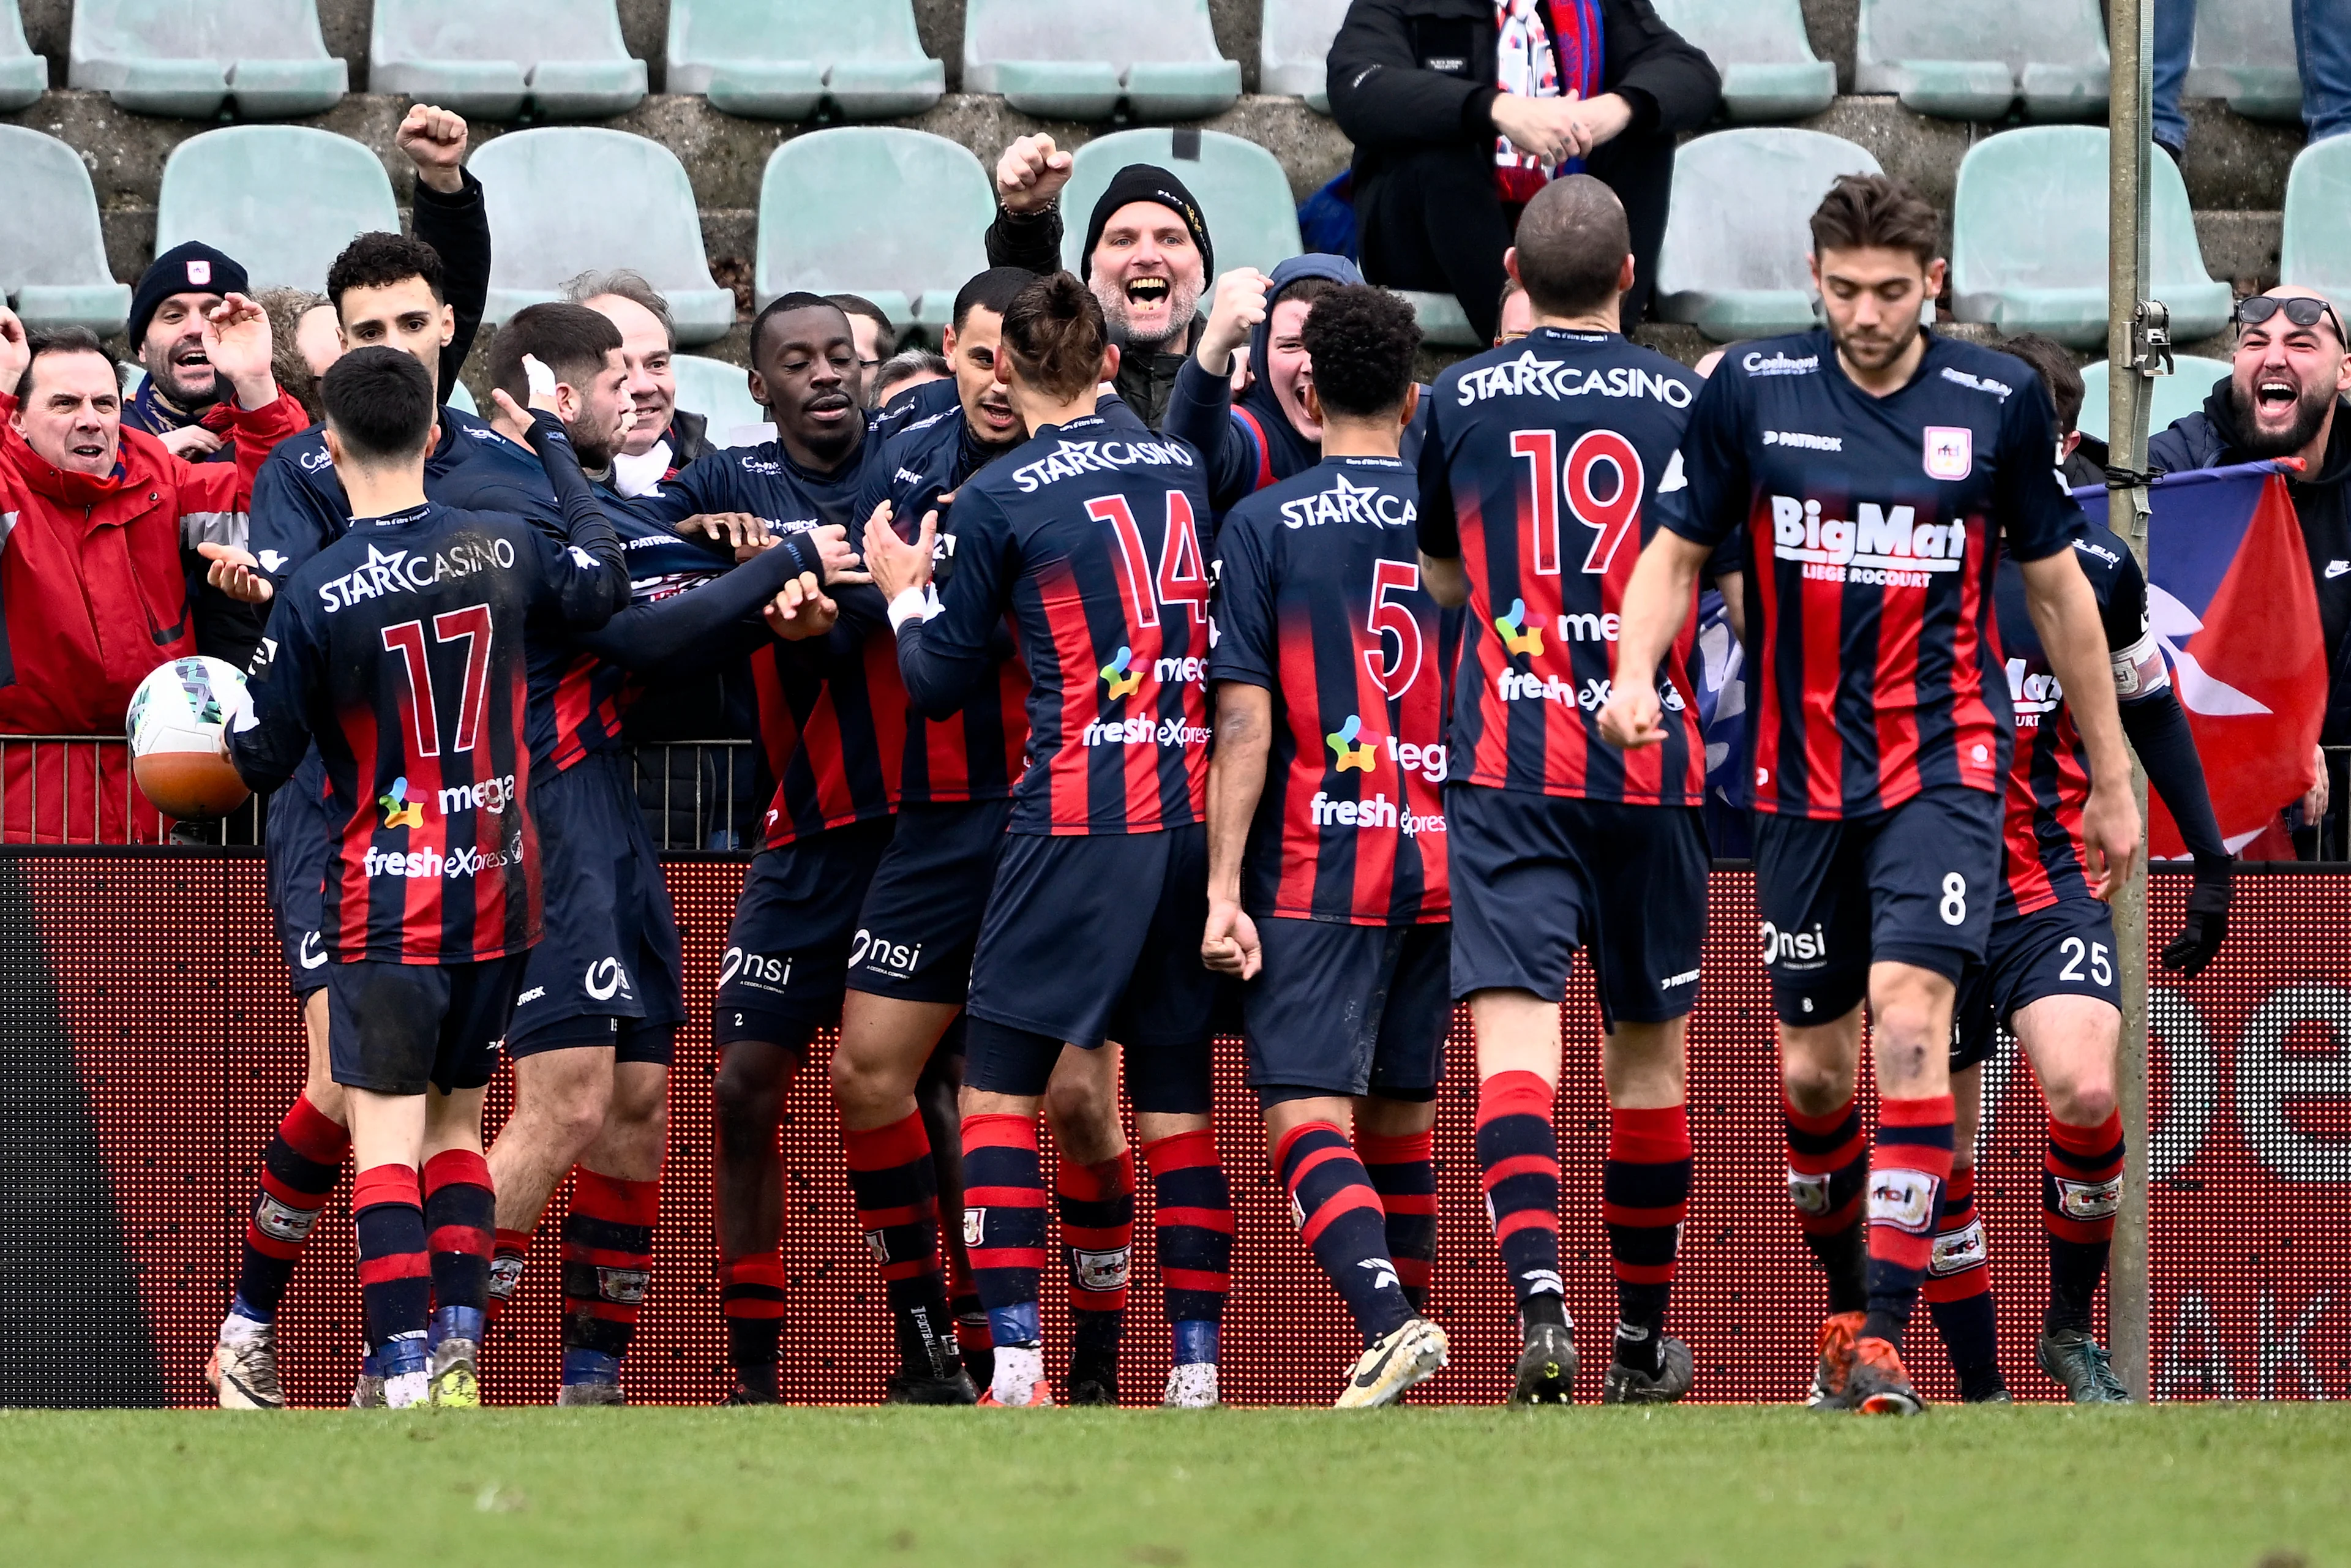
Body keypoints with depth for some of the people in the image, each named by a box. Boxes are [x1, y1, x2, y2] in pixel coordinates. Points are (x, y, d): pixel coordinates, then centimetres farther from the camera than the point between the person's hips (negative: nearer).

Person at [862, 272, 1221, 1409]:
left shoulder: (996, 501, -5)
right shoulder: (1182, 469, 10)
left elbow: (940, 682, 3)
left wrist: (904, 595, 20)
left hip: (1076, 821, -5)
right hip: (1196, 813, 5)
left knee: (998, 1089, 3)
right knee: (1176, 1102, 10)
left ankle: (1016, 1366, -9)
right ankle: (1197, 1367, 6)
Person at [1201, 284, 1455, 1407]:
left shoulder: (1266, 525, -3)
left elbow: (1246, 726, -8)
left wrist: (1224, 890, -8)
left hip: (1315, 869, -4)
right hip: (1440, 864, 4)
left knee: (1310, 1121, -10)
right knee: (1400, 1119, 16)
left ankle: (1389, 1319, -30)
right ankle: (1405, 1329, 22)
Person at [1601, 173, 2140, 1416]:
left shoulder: (2001, 401, -1)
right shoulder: (1751, 391, -1)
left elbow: (2056, 588, 10)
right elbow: (1677, 551, 7)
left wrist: (2110, 779, 13)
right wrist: (1634, 671, -14)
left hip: (1945, 763, -2)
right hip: (1800, 772, 2)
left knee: (1908, 1018, -20)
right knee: (1813, 1071, 5)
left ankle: (1885, 1336, -21)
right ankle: (1846, 1305, 28)